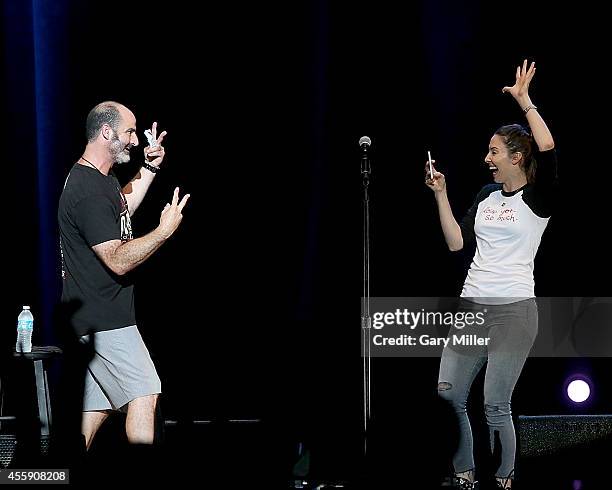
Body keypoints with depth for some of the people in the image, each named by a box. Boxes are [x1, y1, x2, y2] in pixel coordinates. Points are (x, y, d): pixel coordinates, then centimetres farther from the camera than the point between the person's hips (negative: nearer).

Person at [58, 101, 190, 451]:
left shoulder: (103, 180, 13)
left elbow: (122, 206, 37)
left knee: (96, 407, 11)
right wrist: (165, 230, -19)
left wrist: (149, 168, 27)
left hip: (92, 318, 10)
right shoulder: (88, 191, -20)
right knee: (144, 394, -11)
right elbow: (118, 261, -24)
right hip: (104, 320, -10)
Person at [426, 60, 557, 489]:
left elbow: (547, 148, -22)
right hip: (472, 307, 6)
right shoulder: (487, 196, 15)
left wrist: (524, 100, -18)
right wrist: (441, 195, 6)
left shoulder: (537, 198, -4)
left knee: (495, 405, -6)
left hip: (513, 309, -6)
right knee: (448, 395, 2)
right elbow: (456, 241, 9)